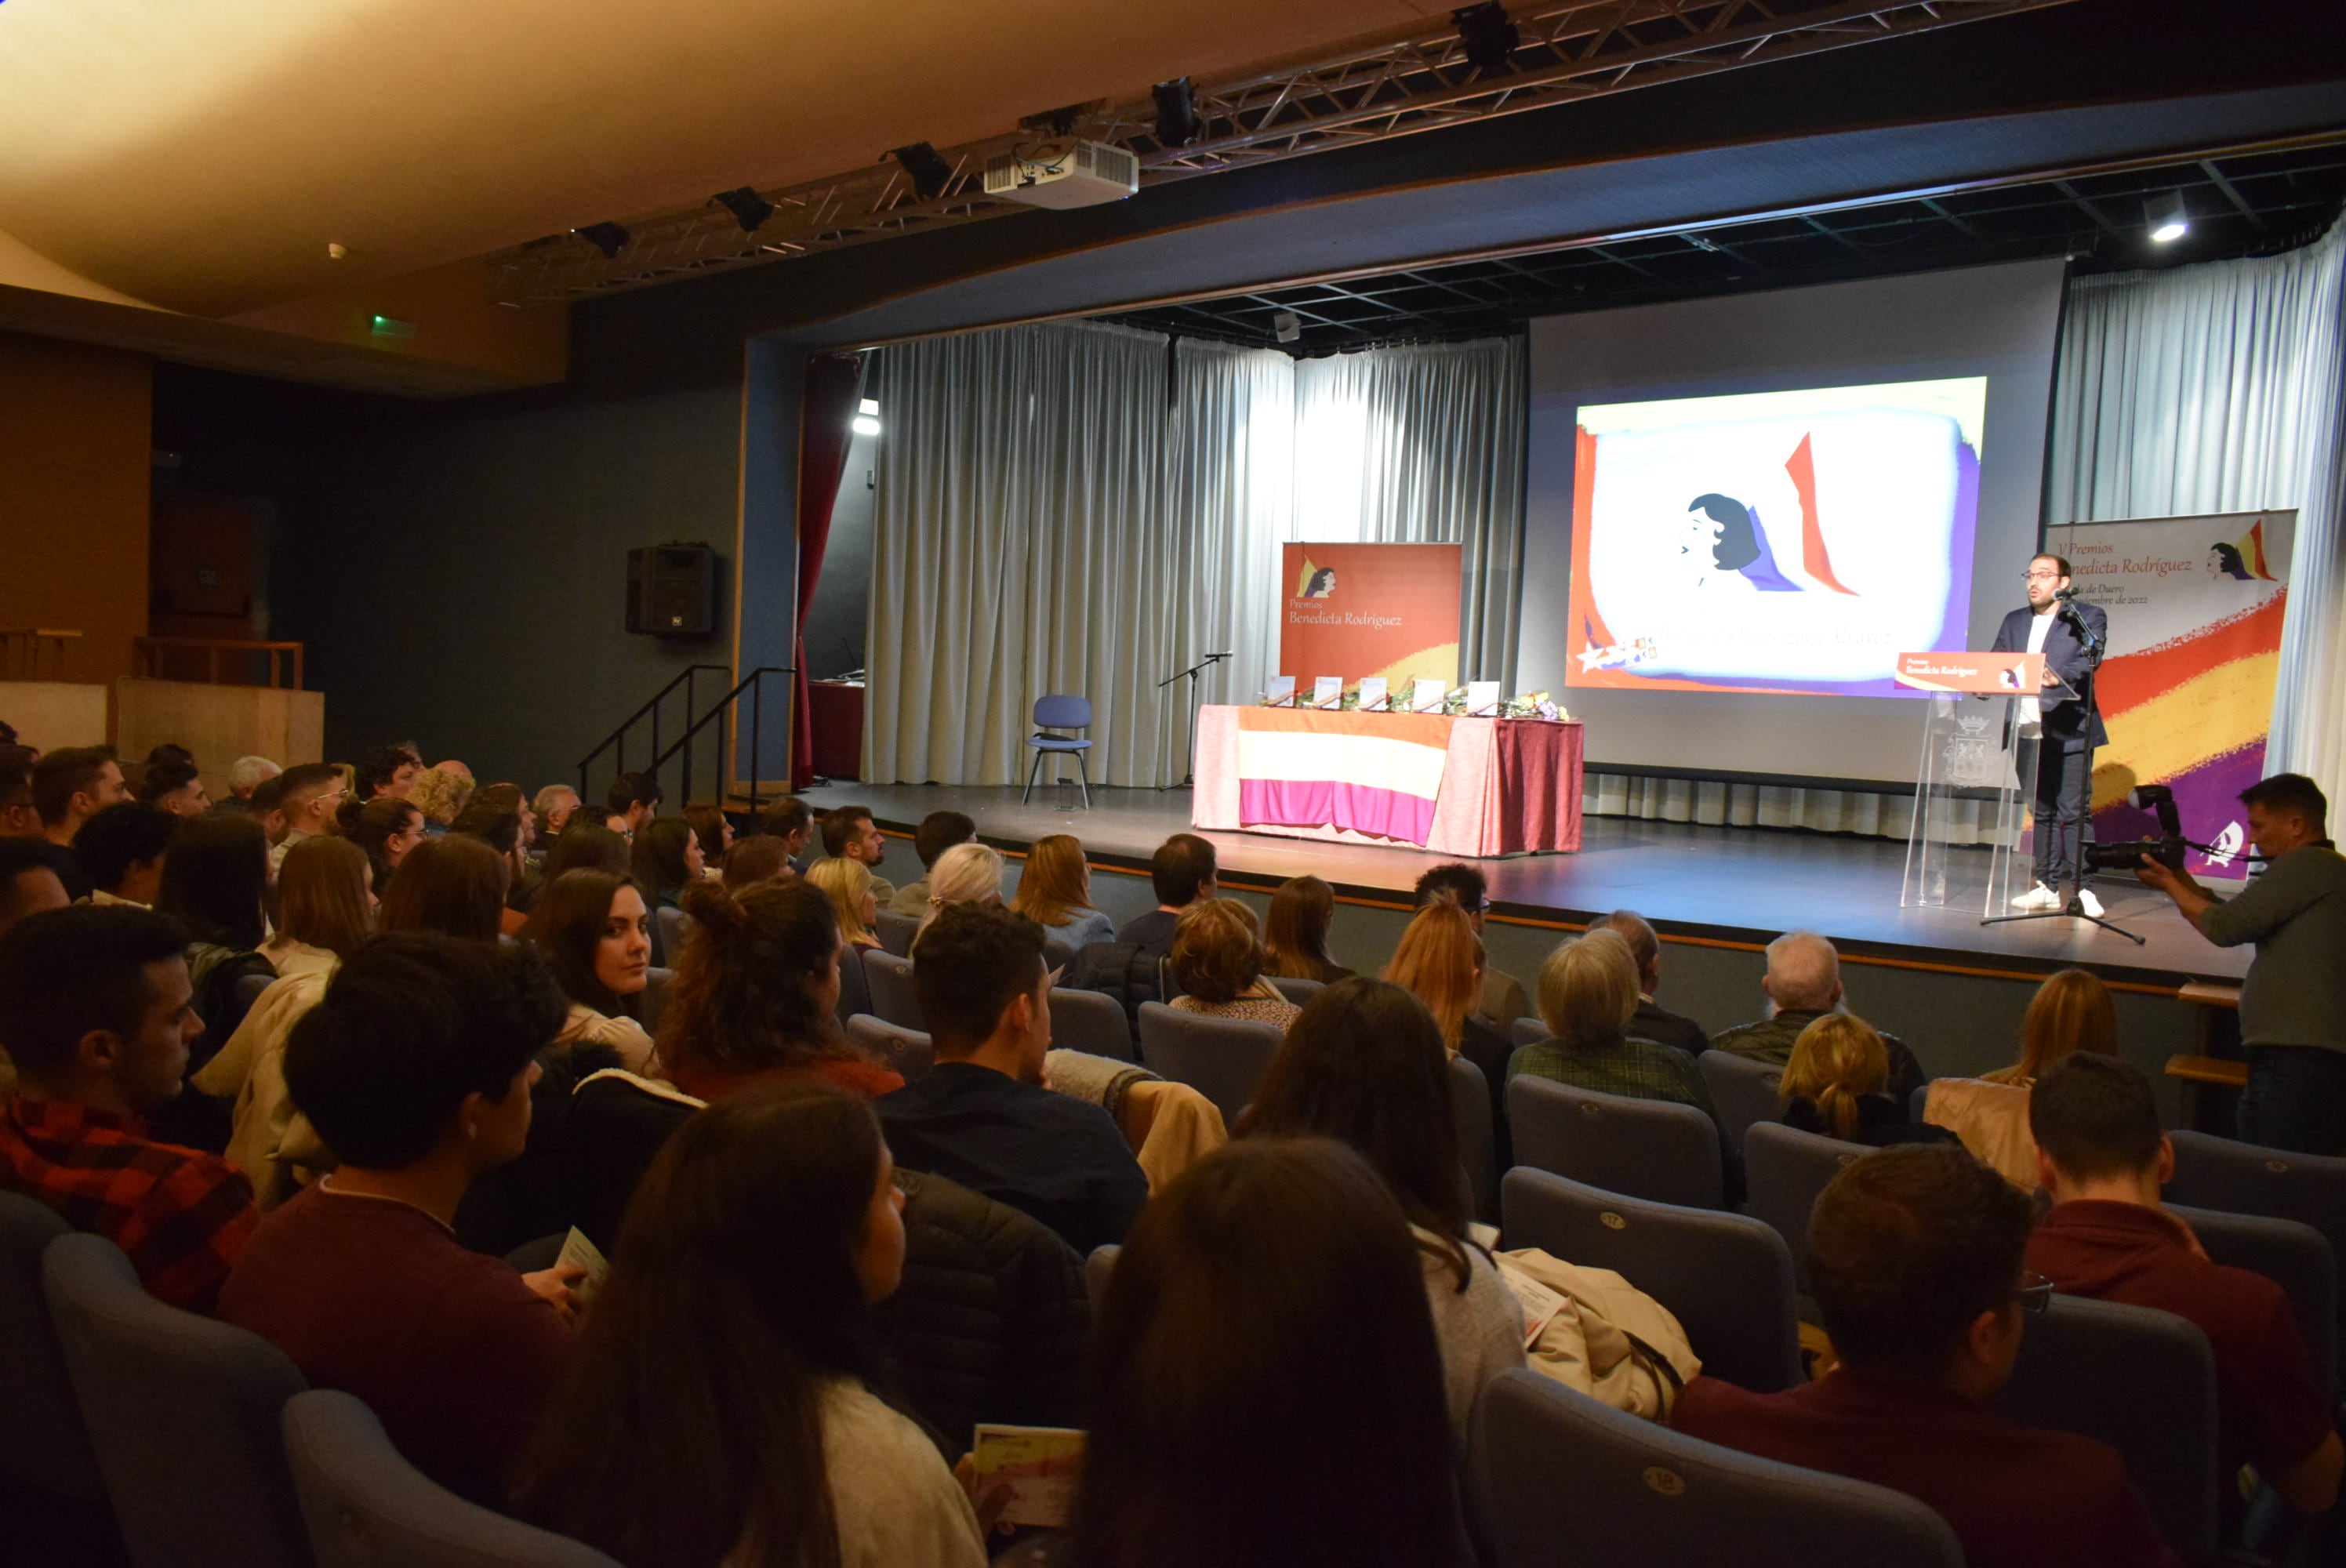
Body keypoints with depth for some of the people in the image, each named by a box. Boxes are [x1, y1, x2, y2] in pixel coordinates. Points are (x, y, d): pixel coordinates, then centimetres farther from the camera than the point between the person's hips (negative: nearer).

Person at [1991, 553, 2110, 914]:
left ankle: (2078, 886, -3)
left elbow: (2089, 660, -14)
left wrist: (2058, 677, -34)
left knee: (2072, 812, -7)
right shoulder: (2014, 622, 17)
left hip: (2069, 731, -5)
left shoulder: (2088, 617, 2)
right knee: (2042, 812, 10)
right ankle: (2049, 886, 15)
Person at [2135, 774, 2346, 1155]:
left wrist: (2170, 884, 2)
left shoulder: (2306, 865, -9)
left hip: (2297, 1062, -10)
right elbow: (2242, 922, 26)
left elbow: (2226, 927, -13)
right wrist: (2182, 879, 20)